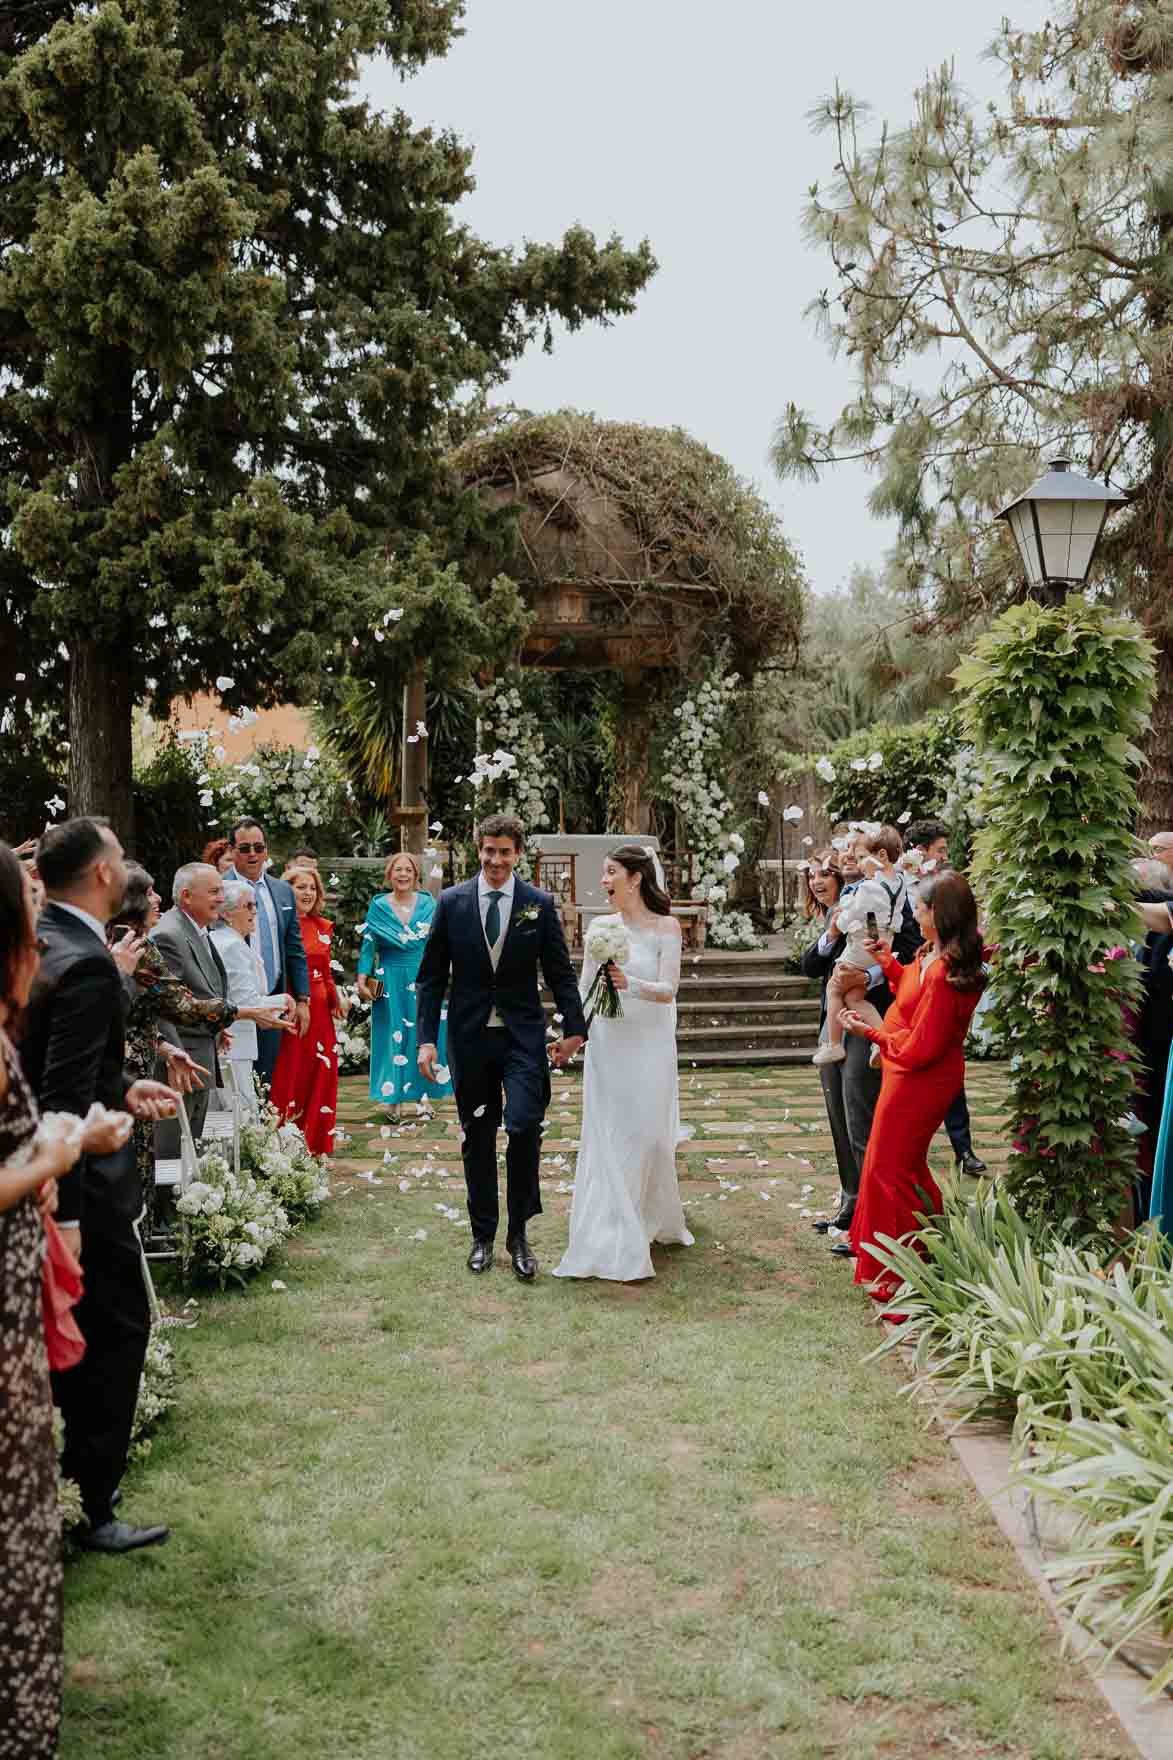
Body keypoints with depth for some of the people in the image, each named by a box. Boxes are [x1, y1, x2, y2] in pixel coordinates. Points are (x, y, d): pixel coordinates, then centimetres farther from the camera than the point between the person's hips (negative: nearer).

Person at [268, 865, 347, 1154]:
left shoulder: (322, 927, 13)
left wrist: (336, 999, 10)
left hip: (318, 1008, 6)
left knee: (320, 1073, 8)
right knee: (288, 1074, -2)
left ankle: (316, 1142, 19)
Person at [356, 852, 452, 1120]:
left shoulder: (428, 904, 4)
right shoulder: (378, 906, 2)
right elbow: (368, 945, 0)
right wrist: (362, 979, -10)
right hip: (391, 983, -1)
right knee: (393, 1039, 2)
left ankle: (425, 1093, 13)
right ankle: (394, 1098, 7)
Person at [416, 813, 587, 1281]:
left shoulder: (540, 904, 0)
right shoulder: (451, 902, 0)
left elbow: (560, 973, 6)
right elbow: (431, 976, 3)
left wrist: (574, 1028, 1)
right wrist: (427, 1039, -2)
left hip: (523, 1036, -1)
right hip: (469, 1036, 1)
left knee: (524, 1127, -15)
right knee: (477, 1139, 10)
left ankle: (518, 1233, 3)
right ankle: (483, 1236, 24)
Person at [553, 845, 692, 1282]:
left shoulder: (666, 927, -4)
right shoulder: (601, 927, 6)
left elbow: (668, 990, -13)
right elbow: (585, 987, 9)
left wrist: (629, 984, -31)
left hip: (650, 1045, -2)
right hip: (607, 1044, 2)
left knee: (650, 1135, 3)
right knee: (611, 1139, 2)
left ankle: (656, 1221, 24)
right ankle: (617, 1247, 10)